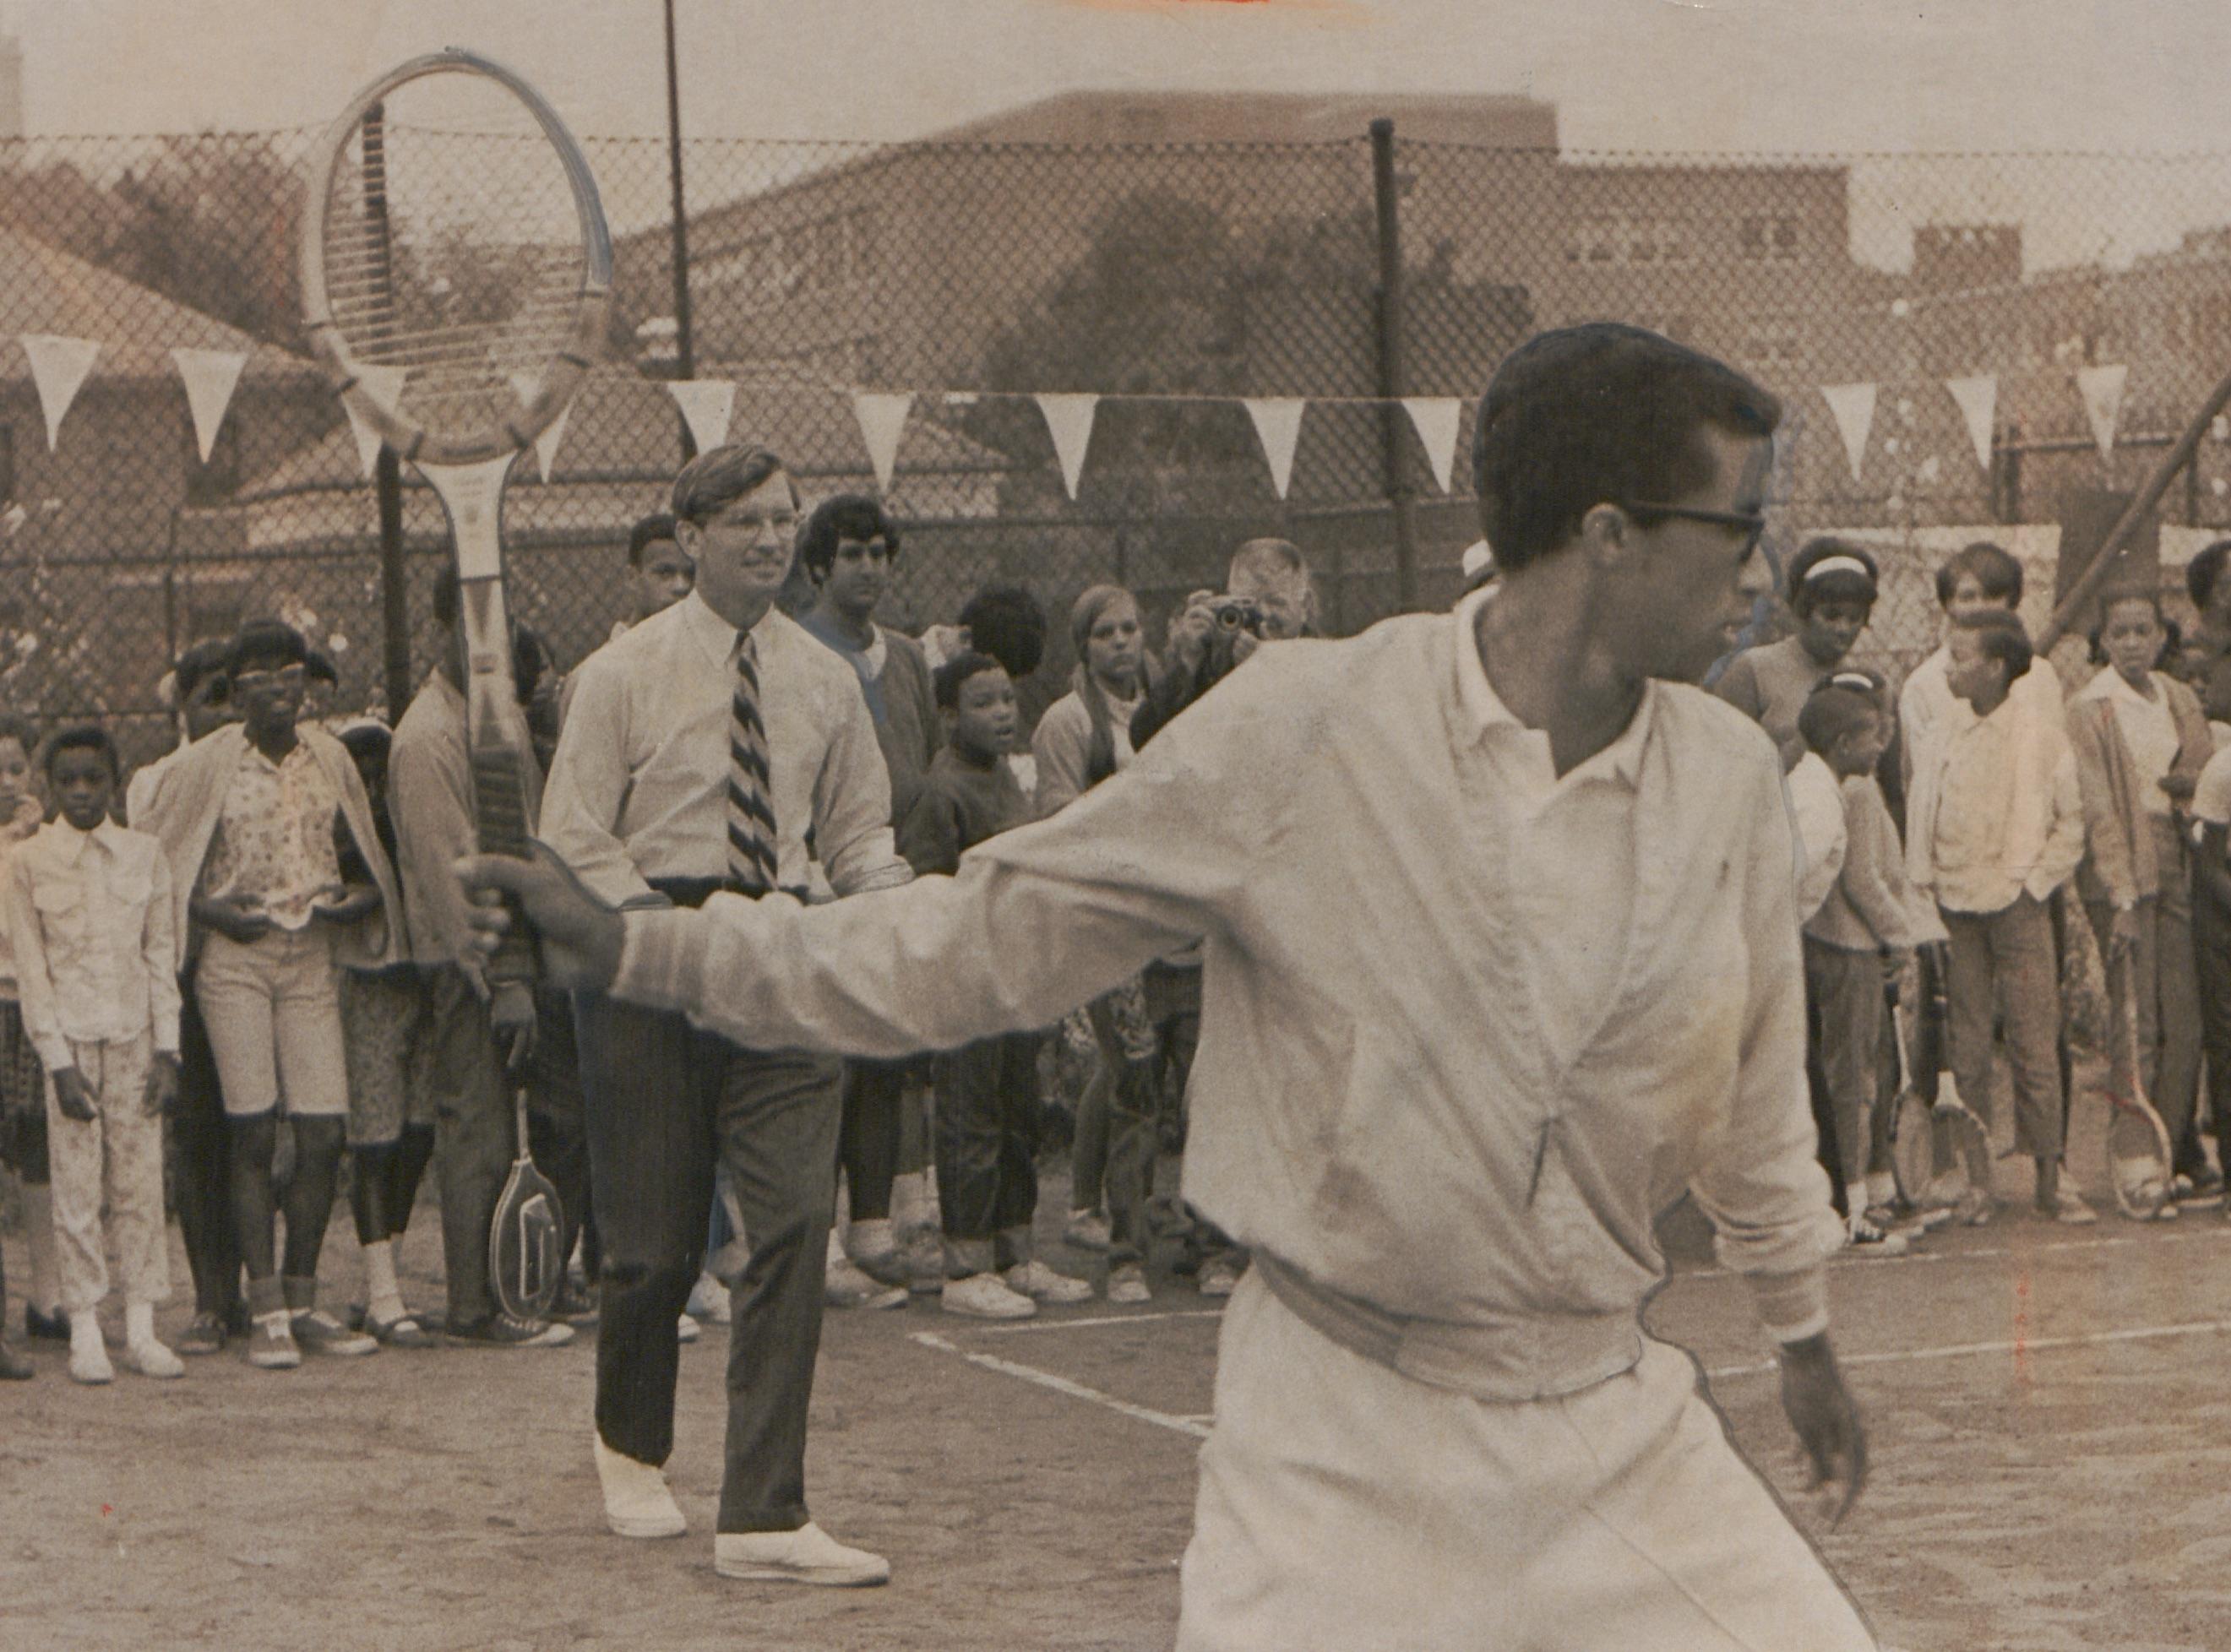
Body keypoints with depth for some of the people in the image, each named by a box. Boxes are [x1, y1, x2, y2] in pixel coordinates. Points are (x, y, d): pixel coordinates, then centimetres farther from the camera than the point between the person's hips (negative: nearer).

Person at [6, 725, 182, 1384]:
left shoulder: (145, 854, 5)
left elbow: (161, 953, 6)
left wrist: (166, 1050, 0)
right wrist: (58, 1063, -9)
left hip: (134, 1034, 2)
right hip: (70, 1037, -2)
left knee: (141, 1179, 1)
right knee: (78, 1186, -3)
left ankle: (141, 1329, 7)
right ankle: (85, 1334, 4)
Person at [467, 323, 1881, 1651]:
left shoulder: (1728, 776, -1)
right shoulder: (1298, 732, -12)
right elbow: (989, 937, -5)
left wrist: (1804, 1329, 29)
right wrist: (639, 949, -9)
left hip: (1613, 1425, 4)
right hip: (1334, 1430, -3)